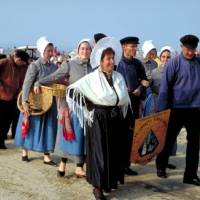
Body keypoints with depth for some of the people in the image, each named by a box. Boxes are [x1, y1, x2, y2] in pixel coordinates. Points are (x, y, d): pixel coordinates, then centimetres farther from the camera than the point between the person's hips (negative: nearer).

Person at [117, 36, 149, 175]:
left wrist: (140, 89, -4)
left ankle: (126, 164, 18)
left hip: (134, 102, 4)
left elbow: (144, 79, 14)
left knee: (130, 133, 8)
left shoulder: (137, 63, 8)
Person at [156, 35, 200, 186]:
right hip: (177, 108, -3)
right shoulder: (174, 63, -8)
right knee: (169, 139, 10)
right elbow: (164, 87, -8)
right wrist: (162, 109, -9)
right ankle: (161, 167, 31)